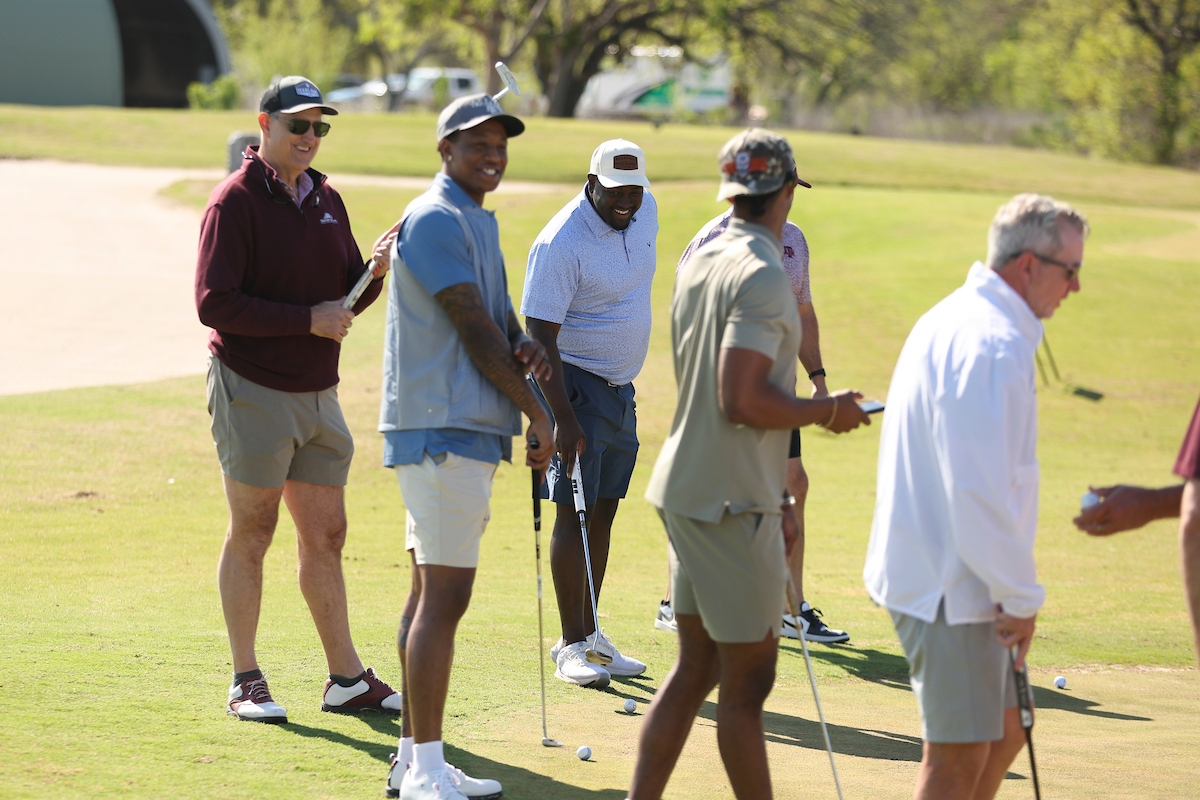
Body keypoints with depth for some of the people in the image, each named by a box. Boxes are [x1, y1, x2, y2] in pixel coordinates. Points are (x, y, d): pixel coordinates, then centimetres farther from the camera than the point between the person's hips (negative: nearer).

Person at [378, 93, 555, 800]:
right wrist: (538, 414, -9)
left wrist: (525, 347, -4)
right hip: (443, 429, -11)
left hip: (469, 430, 11)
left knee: (433, 593, 12)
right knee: (444, 596, -11)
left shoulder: (479, 223, 21)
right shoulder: (435, 220, -12)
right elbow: (474, 329, -15)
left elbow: (497, 319, 20)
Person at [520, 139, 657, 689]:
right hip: (575, 385, -8)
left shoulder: (645, 212, 3)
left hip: (622, 387, 8)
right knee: (575, 512, -9)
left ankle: (588, 632, 18)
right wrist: (564, 419, -28)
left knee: (604, 513, 10)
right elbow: (540, 337, -23)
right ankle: (571, 648, -8)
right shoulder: (561, 244, -21)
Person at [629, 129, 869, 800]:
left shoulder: (701, 263, 12)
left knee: (696, 668, 14)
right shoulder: (763, 276, -17)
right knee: (748, 678, -1)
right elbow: (742, 401, -25)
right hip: (729, 504, -9)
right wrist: (827, 410, -9)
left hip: (687, 492, 9)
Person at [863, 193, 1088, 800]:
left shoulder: (952, 320, 14)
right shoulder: (993, 346, -20)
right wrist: (1020, 597, -16)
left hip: (924, 565, 10)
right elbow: (980, 489, -25)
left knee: (1004, 732, 18)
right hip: (950, 589, -10)